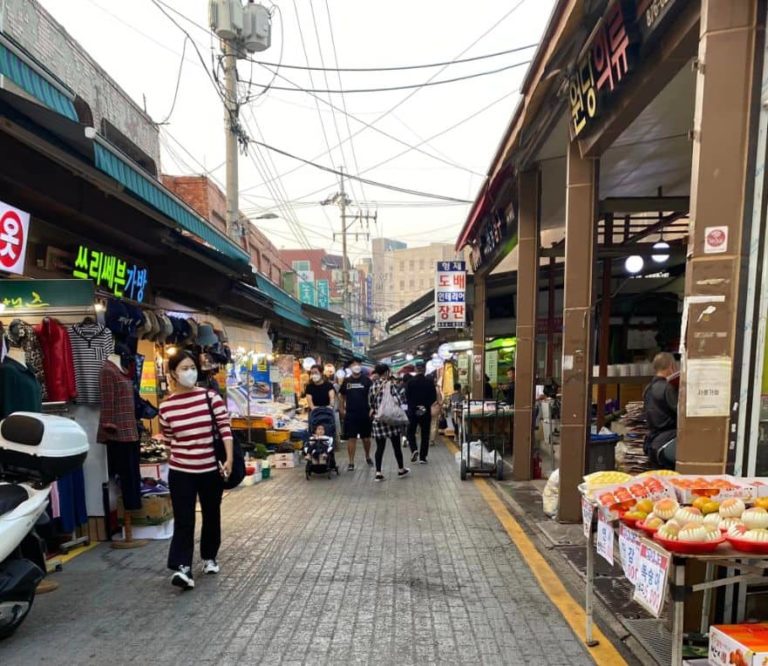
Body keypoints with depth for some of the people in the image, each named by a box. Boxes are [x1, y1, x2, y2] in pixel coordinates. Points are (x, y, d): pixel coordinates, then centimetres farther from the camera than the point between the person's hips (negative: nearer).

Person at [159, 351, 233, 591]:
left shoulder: (211, 397, -8)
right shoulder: (166, 406, -3)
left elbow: (225, 428, -8)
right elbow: (169, 441, 8)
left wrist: (229, 459, -16)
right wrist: (175, 463, 11)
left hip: (211, 470, 1)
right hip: (180, 472, 0)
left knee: (211, 516, 15)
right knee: (183, 520, -5)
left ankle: (209, 557, 34)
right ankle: (182, 568, -1)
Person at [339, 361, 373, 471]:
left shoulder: (367, 380, 0)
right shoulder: (346, 381, 5)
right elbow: (342, 396, 13)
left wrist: (372, 409, -9)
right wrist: (342, 410, 6)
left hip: (365, 415, 0)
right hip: (350, 415, 1)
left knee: (366, 438, 11)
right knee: (351, 438, 1)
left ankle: (368, 457, 34)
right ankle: (351, 462, 8)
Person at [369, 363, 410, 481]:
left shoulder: (373, 386, 5)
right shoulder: (390, 385, -11)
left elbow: (370, 403, 13)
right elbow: (398, 401, -15)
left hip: (377, 420, 4)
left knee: (380, 447, 7)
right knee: (396, 446, 11)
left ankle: (378, 473, 4)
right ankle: (401, 469, 25)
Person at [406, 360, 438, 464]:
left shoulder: (410, 381, -7)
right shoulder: (430, 381, -5)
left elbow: (407, 397, -9)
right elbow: (434, 397, -6)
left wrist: (413, 406, 1)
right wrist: (426, 405, 0)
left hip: (413, 411, -1)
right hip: (426, 411, 1)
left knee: (411, 432, 14)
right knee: (425, 434, 9)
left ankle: (414, 450, -9)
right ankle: (422, 457, 8)